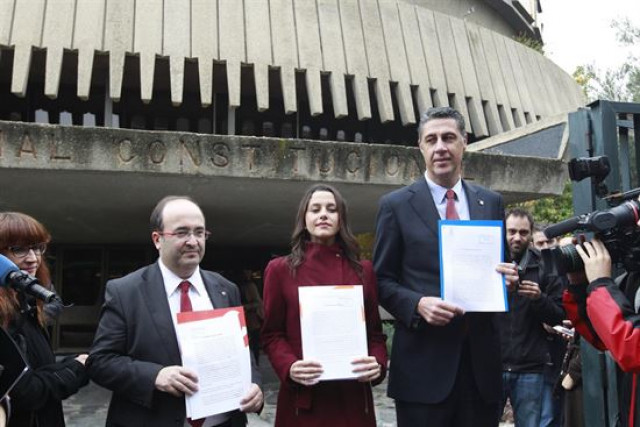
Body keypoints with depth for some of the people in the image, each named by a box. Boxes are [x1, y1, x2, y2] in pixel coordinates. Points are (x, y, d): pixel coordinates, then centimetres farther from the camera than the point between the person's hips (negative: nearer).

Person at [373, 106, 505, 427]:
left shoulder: (491, 203, 10)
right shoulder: (396, 205, 0)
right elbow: (382, 280, 0)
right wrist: (418, 304, -17)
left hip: (481, 358, 3)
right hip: (424, 363, -3)